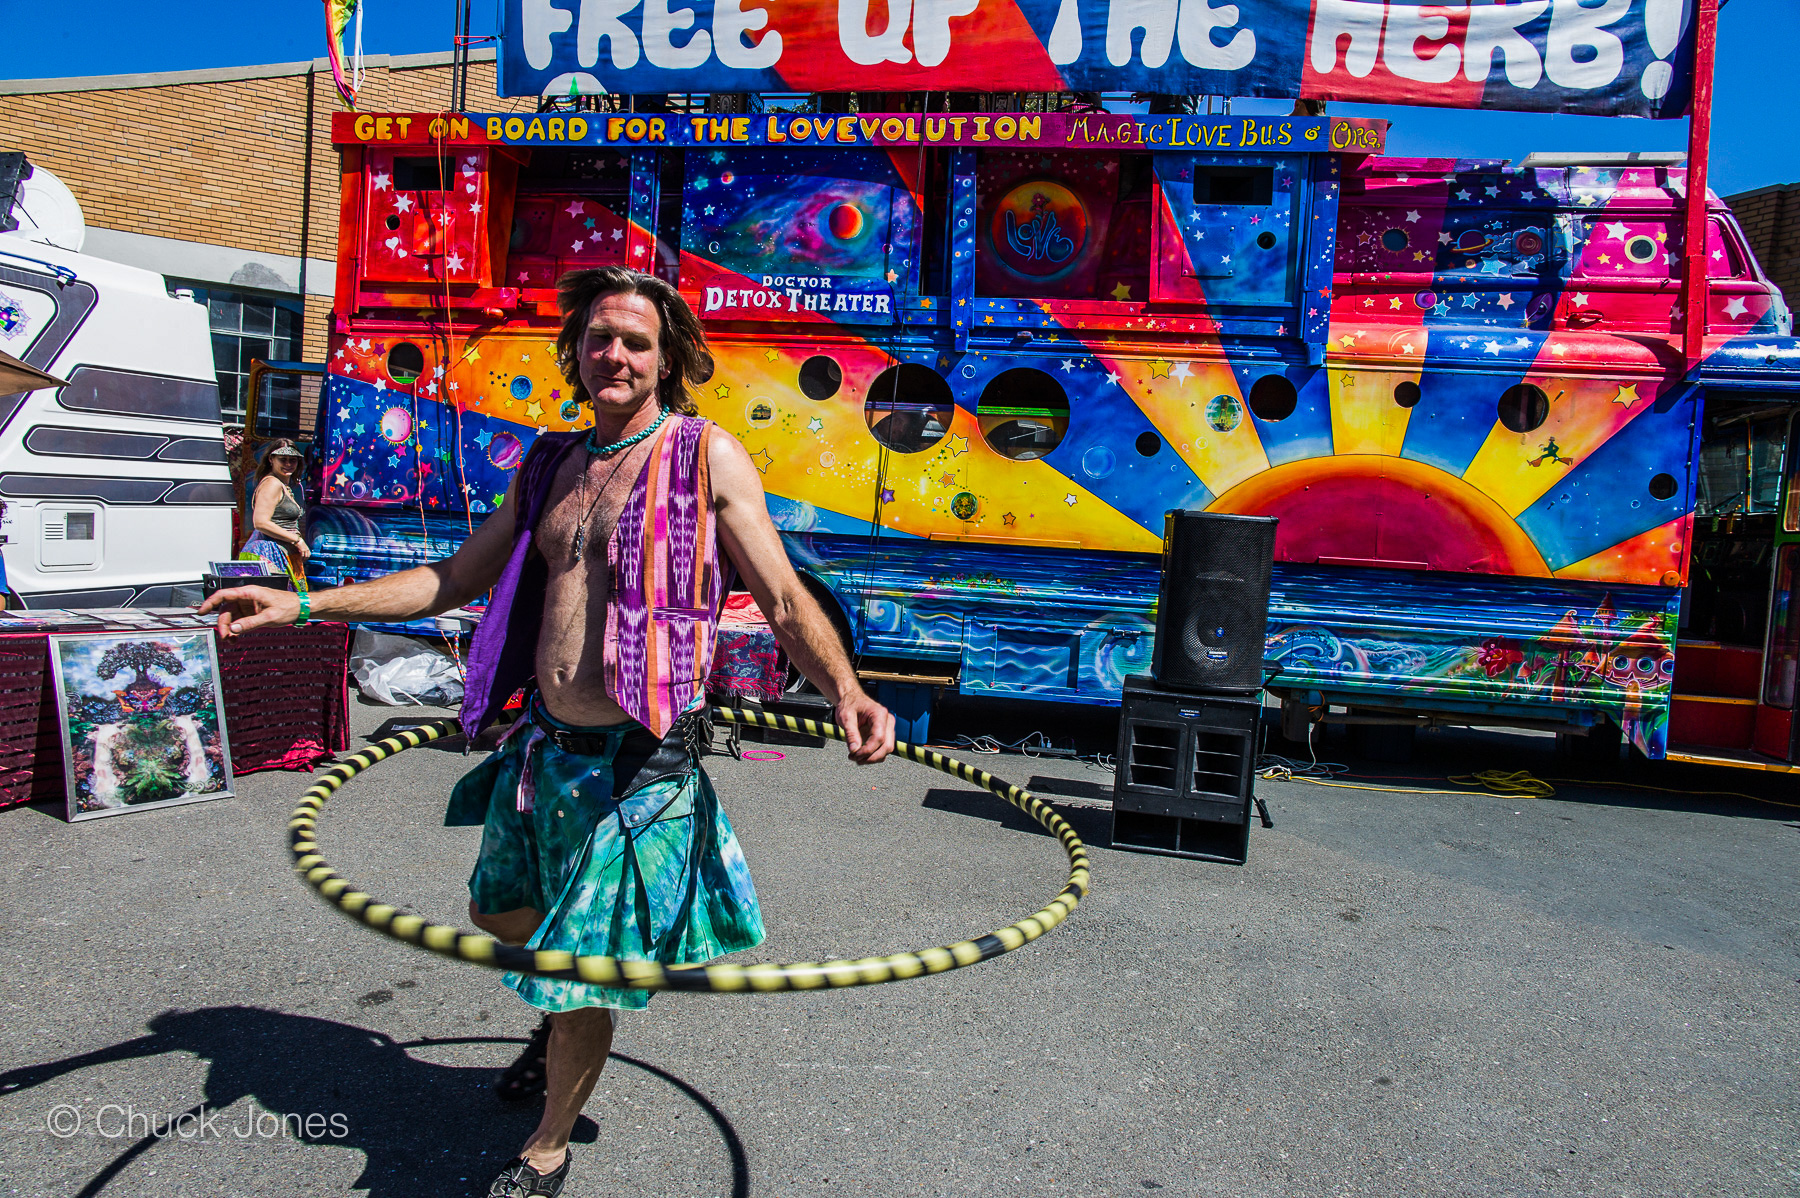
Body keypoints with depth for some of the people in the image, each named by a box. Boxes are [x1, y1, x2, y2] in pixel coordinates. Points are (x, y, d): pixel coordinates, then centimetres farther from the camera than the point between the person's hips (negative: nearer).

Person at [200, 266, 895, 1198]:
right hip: (540, 747, 7)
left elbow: (785, 599, -13)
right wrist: (304, 604, 11)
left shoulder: (706, 455, -8)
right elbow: (456, 580, 16)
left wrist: (844, 691, -31)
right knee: (498, 914, 26)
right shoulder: (551, 464, 9)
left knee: (582, 983, 4)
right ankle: (567, 1018, 57)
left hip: (637, 767, -6)